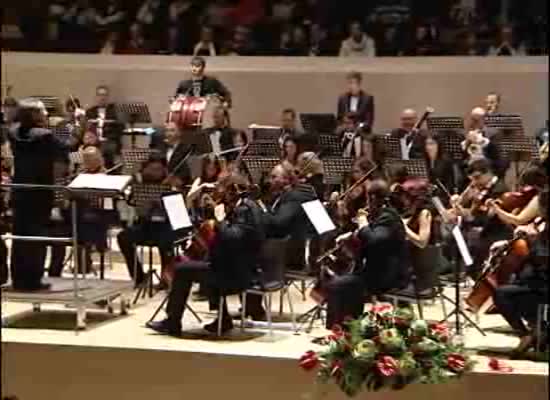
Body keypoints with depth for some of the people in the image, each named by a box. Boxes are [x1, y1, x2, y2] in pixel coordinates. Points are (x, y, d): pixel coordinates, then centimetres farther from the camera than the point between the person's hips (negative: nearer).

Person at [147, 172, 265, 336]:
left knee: (182, 270, -5)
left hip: (238, 272, -11)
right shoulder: (247, 206, 13)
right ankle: (223, 320, 28)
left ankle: (172, 323, 6)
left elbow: (232, 238, -31)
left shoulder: (244, 209, -18)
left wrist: (221, 219, -18)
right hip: (240, 268, 11)